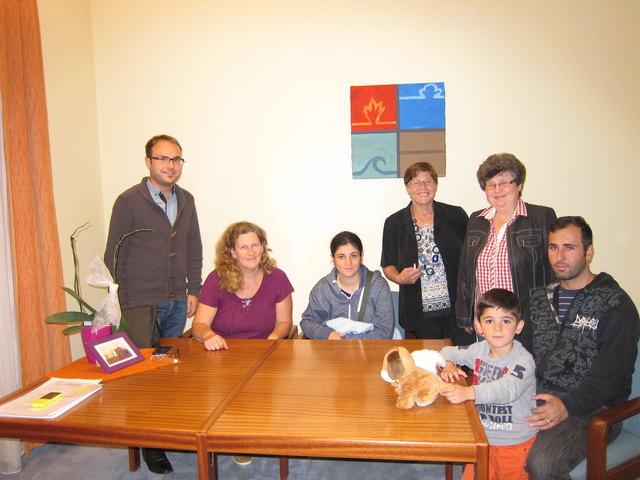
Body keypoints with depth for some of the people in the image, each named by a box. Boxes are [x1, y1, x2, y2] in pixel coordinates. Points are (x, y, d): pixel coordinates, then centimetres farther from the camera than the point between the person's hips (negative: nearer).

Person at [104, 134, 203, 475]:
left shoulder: (186, 200, 8)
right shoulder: (129, 201, -7)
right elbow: (114, 254, -5)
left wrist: (193, 289, 9)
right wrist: (125, 297, -7)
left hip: (177, 302, 5)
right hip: (141, 303, -5)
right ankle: (149, 443, 19)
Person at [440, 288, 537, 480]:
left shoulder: (523, 361, -20)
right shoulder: (480, 349, -1)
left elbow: (506, 389, -38)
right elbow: (449, 351, 15)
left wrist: (468, 392, -53)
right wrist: (449, 366, -8)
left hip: (514, 443, -5)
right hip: (482, 436, 5)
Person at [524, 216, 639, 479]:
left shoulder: (615, 304, -3)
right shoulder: (541, 297, 16)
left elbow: (611, 374, -12)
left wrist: (568, 405, -26)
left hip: (590, 407, -5)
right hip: (538, 396, 5)